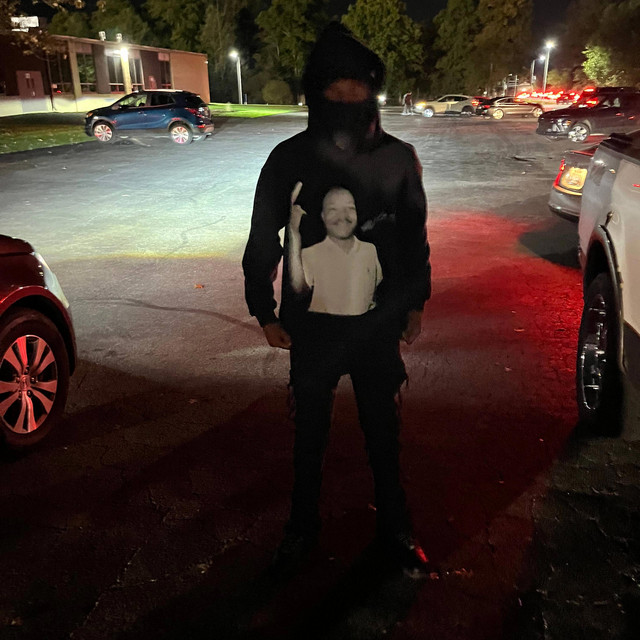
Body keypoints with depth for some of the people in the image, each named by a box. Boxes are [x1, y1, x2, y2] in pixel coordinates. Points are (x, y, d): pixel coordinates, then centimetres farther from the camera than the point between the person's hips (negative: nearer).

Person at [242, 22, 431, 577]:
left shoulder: (398, 158, -5)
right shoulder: (290, 159, -9)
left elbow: (414, 236, 7)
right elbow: (262, 241, -1)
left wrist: (415, 303, 8)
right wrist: (265, 313, 0)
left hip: (378, 324, 1)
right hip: (312, 326, 0)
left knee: (384, 430, 15)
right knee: (311, 429, 16)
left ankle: (394, 528, 38)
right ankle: (303, 523, 39)